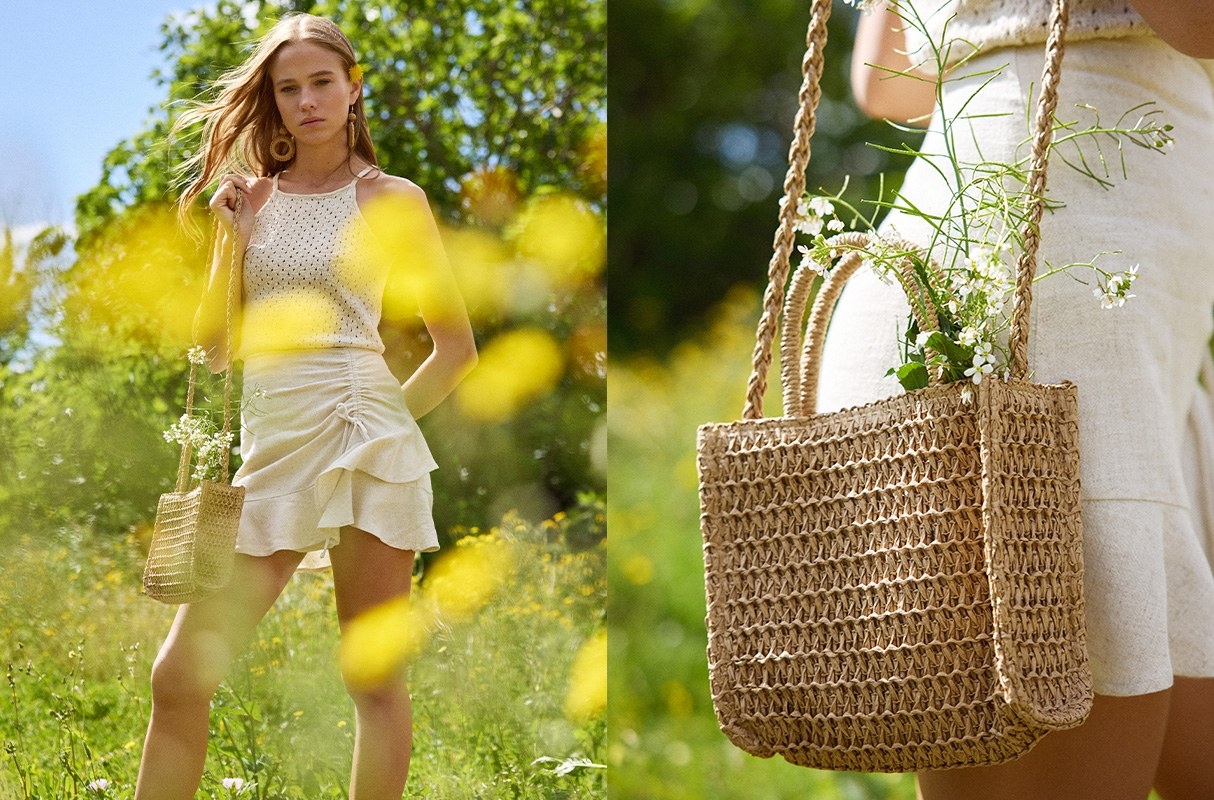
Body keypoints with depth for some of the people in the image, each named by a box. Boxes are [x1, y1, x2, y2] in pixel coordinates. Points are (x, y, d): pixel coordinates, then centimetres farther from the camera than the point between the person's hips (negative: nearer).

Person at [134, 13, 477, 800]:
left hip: (360, 436, -4)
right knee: (179, 676, -1)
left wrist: (389, 414, 6)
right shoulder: (251, 197, 14)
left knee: (374, 677, 0)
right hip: (269, 447, 4)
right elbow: (213, 346, 11)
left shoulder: (390, 200, 4)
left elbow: (458, 344, 8)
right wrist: (233, 238, 1)